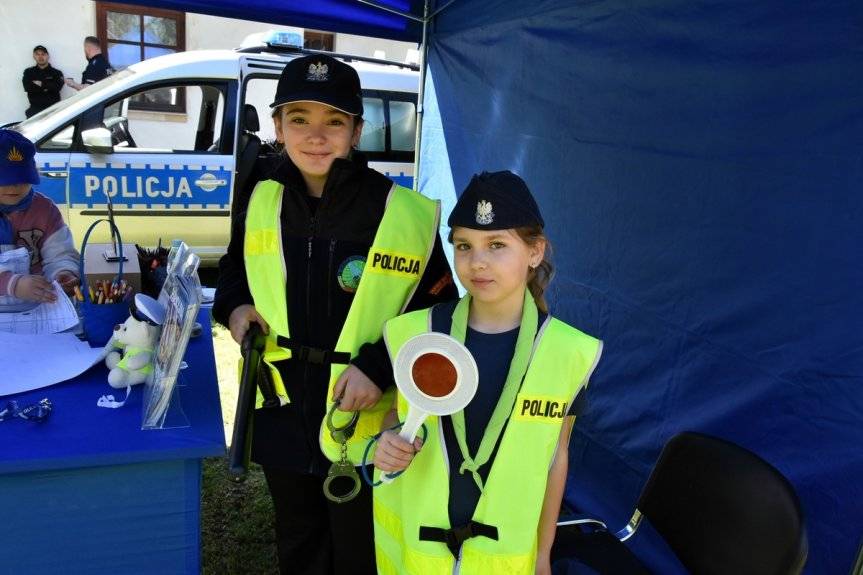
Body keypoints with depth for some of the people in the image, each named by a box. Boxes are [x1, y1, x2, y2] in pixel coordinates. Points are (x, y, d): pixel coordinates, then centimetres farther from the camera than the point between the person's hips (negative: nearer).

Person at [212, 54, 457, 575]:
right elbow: (235, 271, 17)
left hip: (368, 435, -4)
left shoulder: (405, 215, -16)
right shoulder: (264, 203, -1)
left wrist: (379, 365, -22)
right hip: (283, 423, 5)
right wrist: (235, 307, -4)